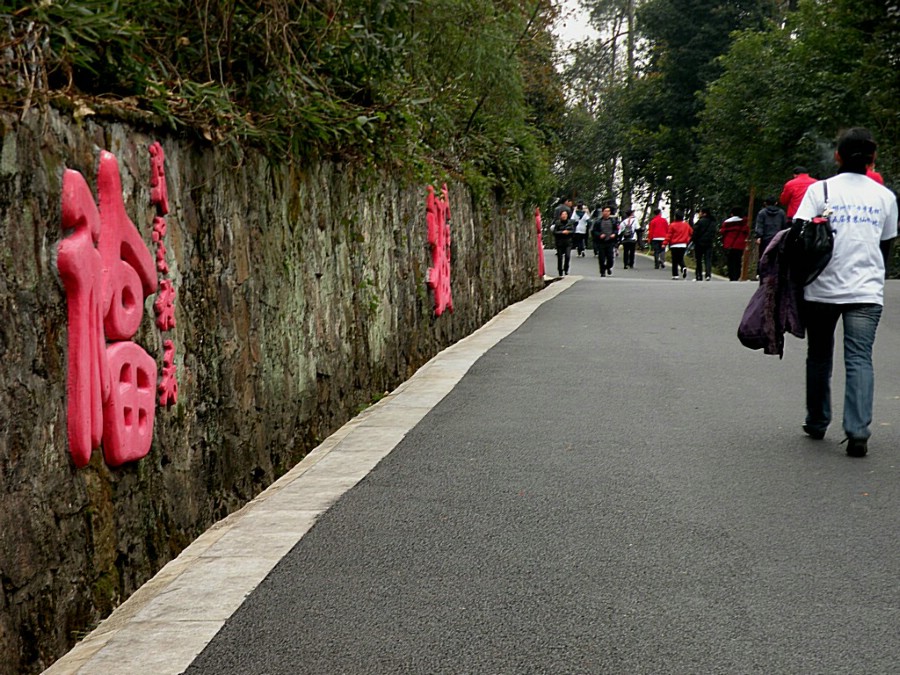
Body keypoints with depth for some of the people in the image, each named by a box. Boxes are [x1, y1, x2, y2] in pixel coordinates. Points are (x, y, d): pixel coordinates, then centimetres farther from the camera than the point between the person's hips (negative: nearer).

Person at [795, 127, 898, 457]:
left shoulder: (820, 190, -2)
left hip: (822, 290, -1)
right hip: (867, 292, 1)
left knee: (819, 357, 14)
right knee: (860, 359, -2)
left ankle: (817, 423, 25)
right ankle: (858, 432, -13)